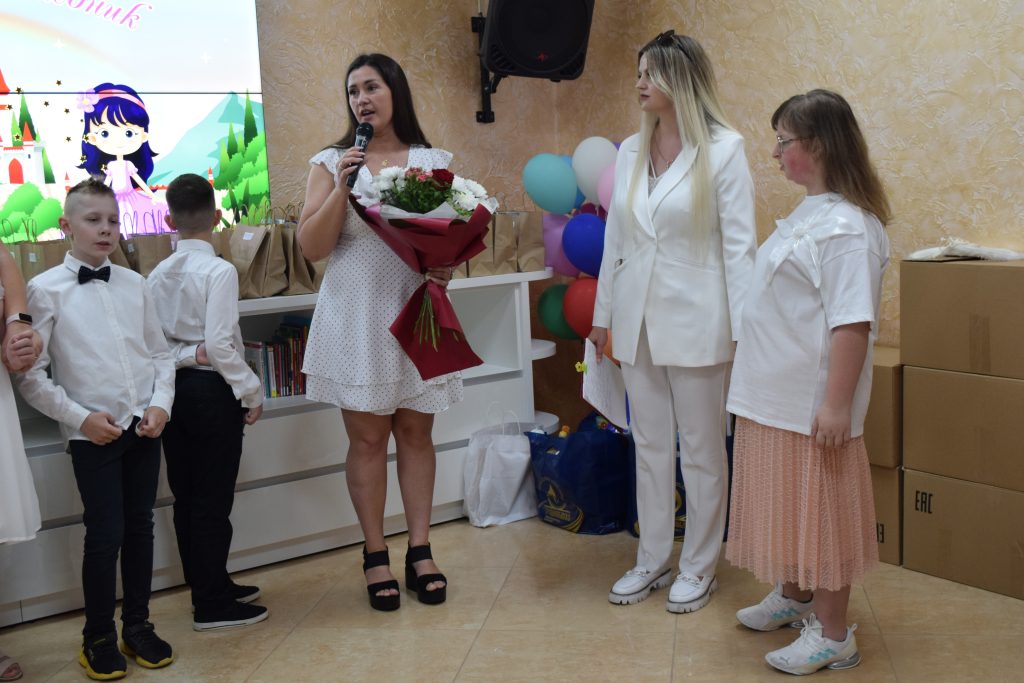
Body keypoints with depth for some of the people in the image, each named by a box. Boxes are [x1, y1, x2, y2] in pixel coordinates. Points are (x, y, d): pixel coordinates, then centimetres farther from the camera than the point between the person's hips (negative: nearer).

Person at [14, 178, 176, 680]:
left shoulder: (134, 284, 6)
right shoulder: (45, 289, -5)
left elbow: (160, 353, 10)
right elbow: (30, 374, -6)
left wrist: (161, 403, -4)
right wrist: (82, 417, -11)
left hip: (145, 427, 4)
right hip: (92, 433, -4)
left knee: (140, 526, 11)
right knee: (105, 534, 0)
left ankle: (137, 625, 28)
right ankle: (98, 637, 20)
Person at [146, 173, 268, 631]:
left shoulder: (157, 275, 5)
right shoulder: (219, 270, -13)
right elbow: (218, 343, -19)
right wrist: (251, 391, -11)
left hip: (173, 388, 7)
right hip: (212, 389, -7)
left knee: (186, 496, 14)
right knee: (213, 501, 0)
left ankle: (210, 586, 28)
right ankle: (213, 605, 8)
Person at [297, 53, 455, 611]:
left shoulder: (433, 162, 6)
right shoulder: (331, 163, 4)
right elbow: (311, 247, -3)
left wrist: (446, 269, -12)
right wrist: (341, 186, -13)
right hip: (356, 318, -1)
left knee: (416, 431, 7)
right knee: (367, 438, 3)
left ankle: (419, 551, 16)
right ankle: (375, 555, 14)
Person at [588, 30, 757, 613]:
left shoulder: (724, 149, -8)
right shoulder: (630, 152, 8)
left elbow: (740, 243, -11)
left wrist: (744, 329, -15)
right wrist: (603, 314, 14)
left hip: (695, 321, -5)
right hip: (638, 320, 6)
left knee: (701, 451, 7)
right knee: (650, 446, 14)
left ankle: (698, 569, 22)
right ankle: (652, 561, 27)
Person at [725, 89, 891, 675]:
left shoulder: (846, 226, -20)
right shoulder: (809, 214, 12)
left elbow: (852, 323, -25)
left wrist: (838, 403, -26)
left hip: (812, 404, -9)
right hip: (777, 395, 9)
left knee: (819, 507, 1)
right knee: (788, 502, 21)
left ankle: (832, 636, 15)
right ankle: (794, 597, 39)